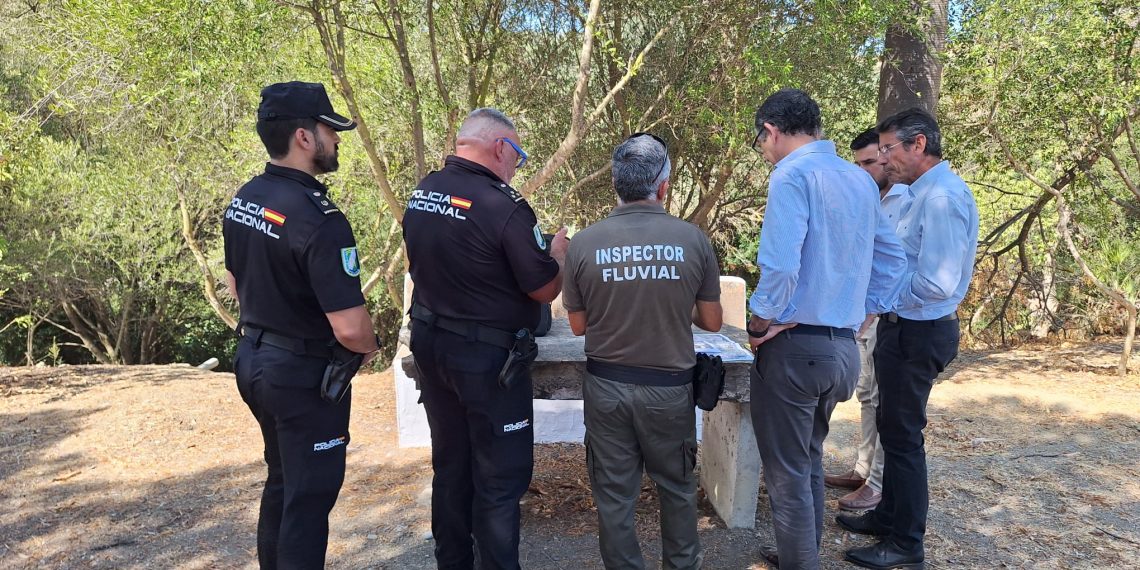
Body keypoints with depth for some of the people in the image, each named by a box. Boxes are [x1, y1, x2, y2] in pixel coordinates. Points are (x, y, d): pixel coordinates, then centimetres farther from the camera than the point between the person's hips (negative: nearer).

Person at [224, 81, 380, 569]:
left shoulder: (243, 199, 2)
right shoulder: (318, 218, -27)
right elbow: (349, 328, -29)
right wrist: (371, 347, -8)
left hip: (253, 359, 9)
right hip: (303, 372, -9)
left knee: (282, 478, 25)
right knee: (309, 492, 7)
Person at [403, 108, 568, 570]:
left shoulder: (421, 193, 3)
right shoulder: (502, 204, -21)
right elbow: (545, 290, -15)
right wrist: (558, 252, 6)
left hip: (429, 343, 8)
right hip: (485, 355, -8)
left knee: (450, 464, 21)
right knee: (500, 475, 7)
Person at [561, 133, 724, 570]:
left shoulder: (584, 243, -11)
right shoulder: (692, 239, -12)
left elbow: (578, 325, 0)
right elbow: (712, 322, -2)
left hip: (607, 386, 0)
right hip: (670, 386, 1)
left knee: (614, 493, 15)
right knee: (676, 485, 22)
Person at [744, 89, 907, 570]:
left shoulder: (792, 174, -14)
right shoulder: (860, 179, 11)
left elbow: (780, 265, -25)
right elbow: (891, 260, 14)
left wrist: (763, 318, -10)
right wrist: (860, 312, 13)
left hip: (795, 347, -9)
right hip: (844, 346, 9)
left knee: (787, 475, 5)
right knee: (810, 462, 25)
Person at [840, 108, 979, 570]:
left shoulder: (942, 197, -21)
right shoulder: (921, 193, 10)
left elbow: (936, 285, -27)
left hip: (916, 332, -10)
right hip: (905, 328, 10)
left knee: (903, 435, 3)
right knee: (893, 427, 21)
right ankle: (889, 516, 38)